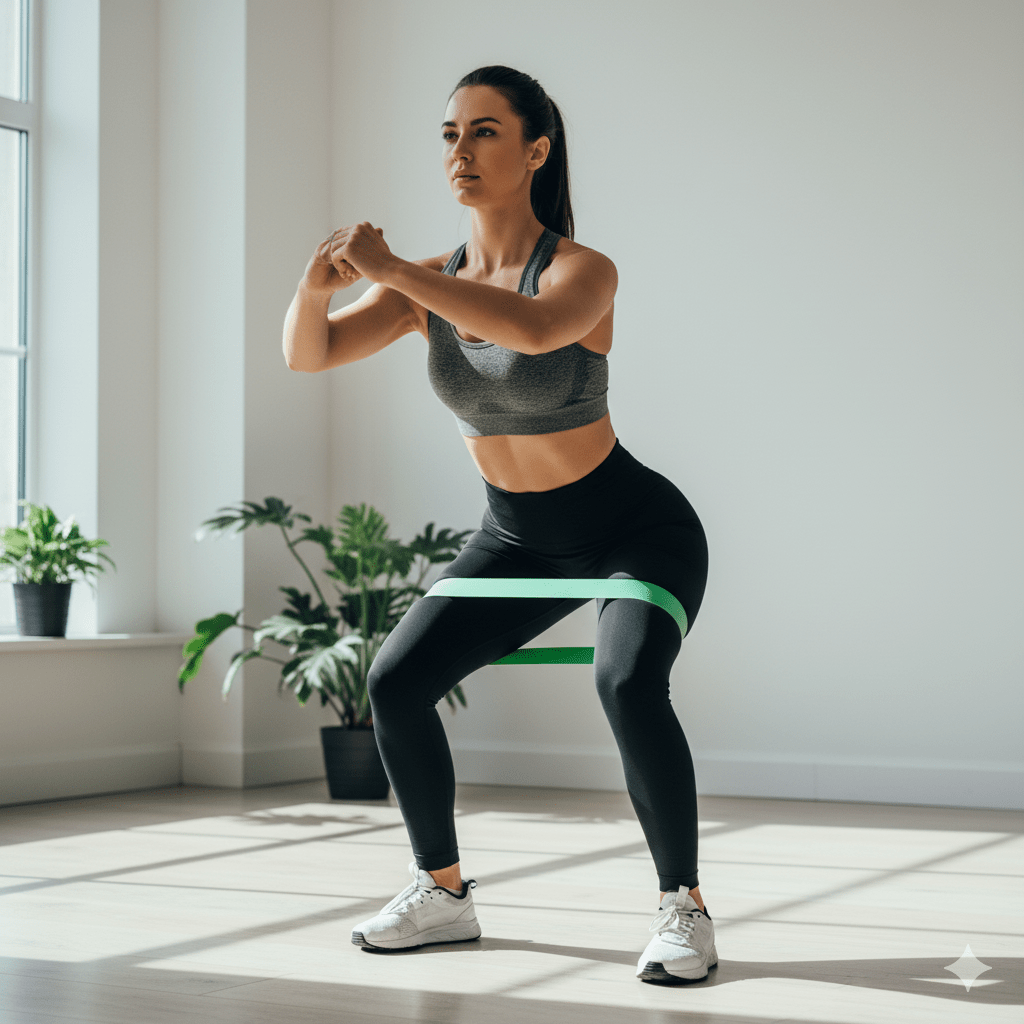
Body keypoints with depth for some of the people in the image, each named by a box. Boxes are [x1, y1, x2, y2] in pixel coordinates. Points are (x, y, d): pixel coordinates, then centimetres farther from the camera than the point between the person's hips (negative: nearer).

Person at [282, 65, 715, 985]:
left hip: (636, 530, -6)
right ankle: (444, 893, 10)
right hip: (518, 539, 6)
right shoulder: (431, 282, -5)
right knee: (396, 682, -8)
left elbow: (535, 328, -46)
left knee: (628, 683, -33)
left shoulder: (585, 270, -22)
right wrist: (319, 277, -36)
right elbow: (309, 354, -15)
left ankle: (684, 909, -15)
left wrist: (391, 269, -47)